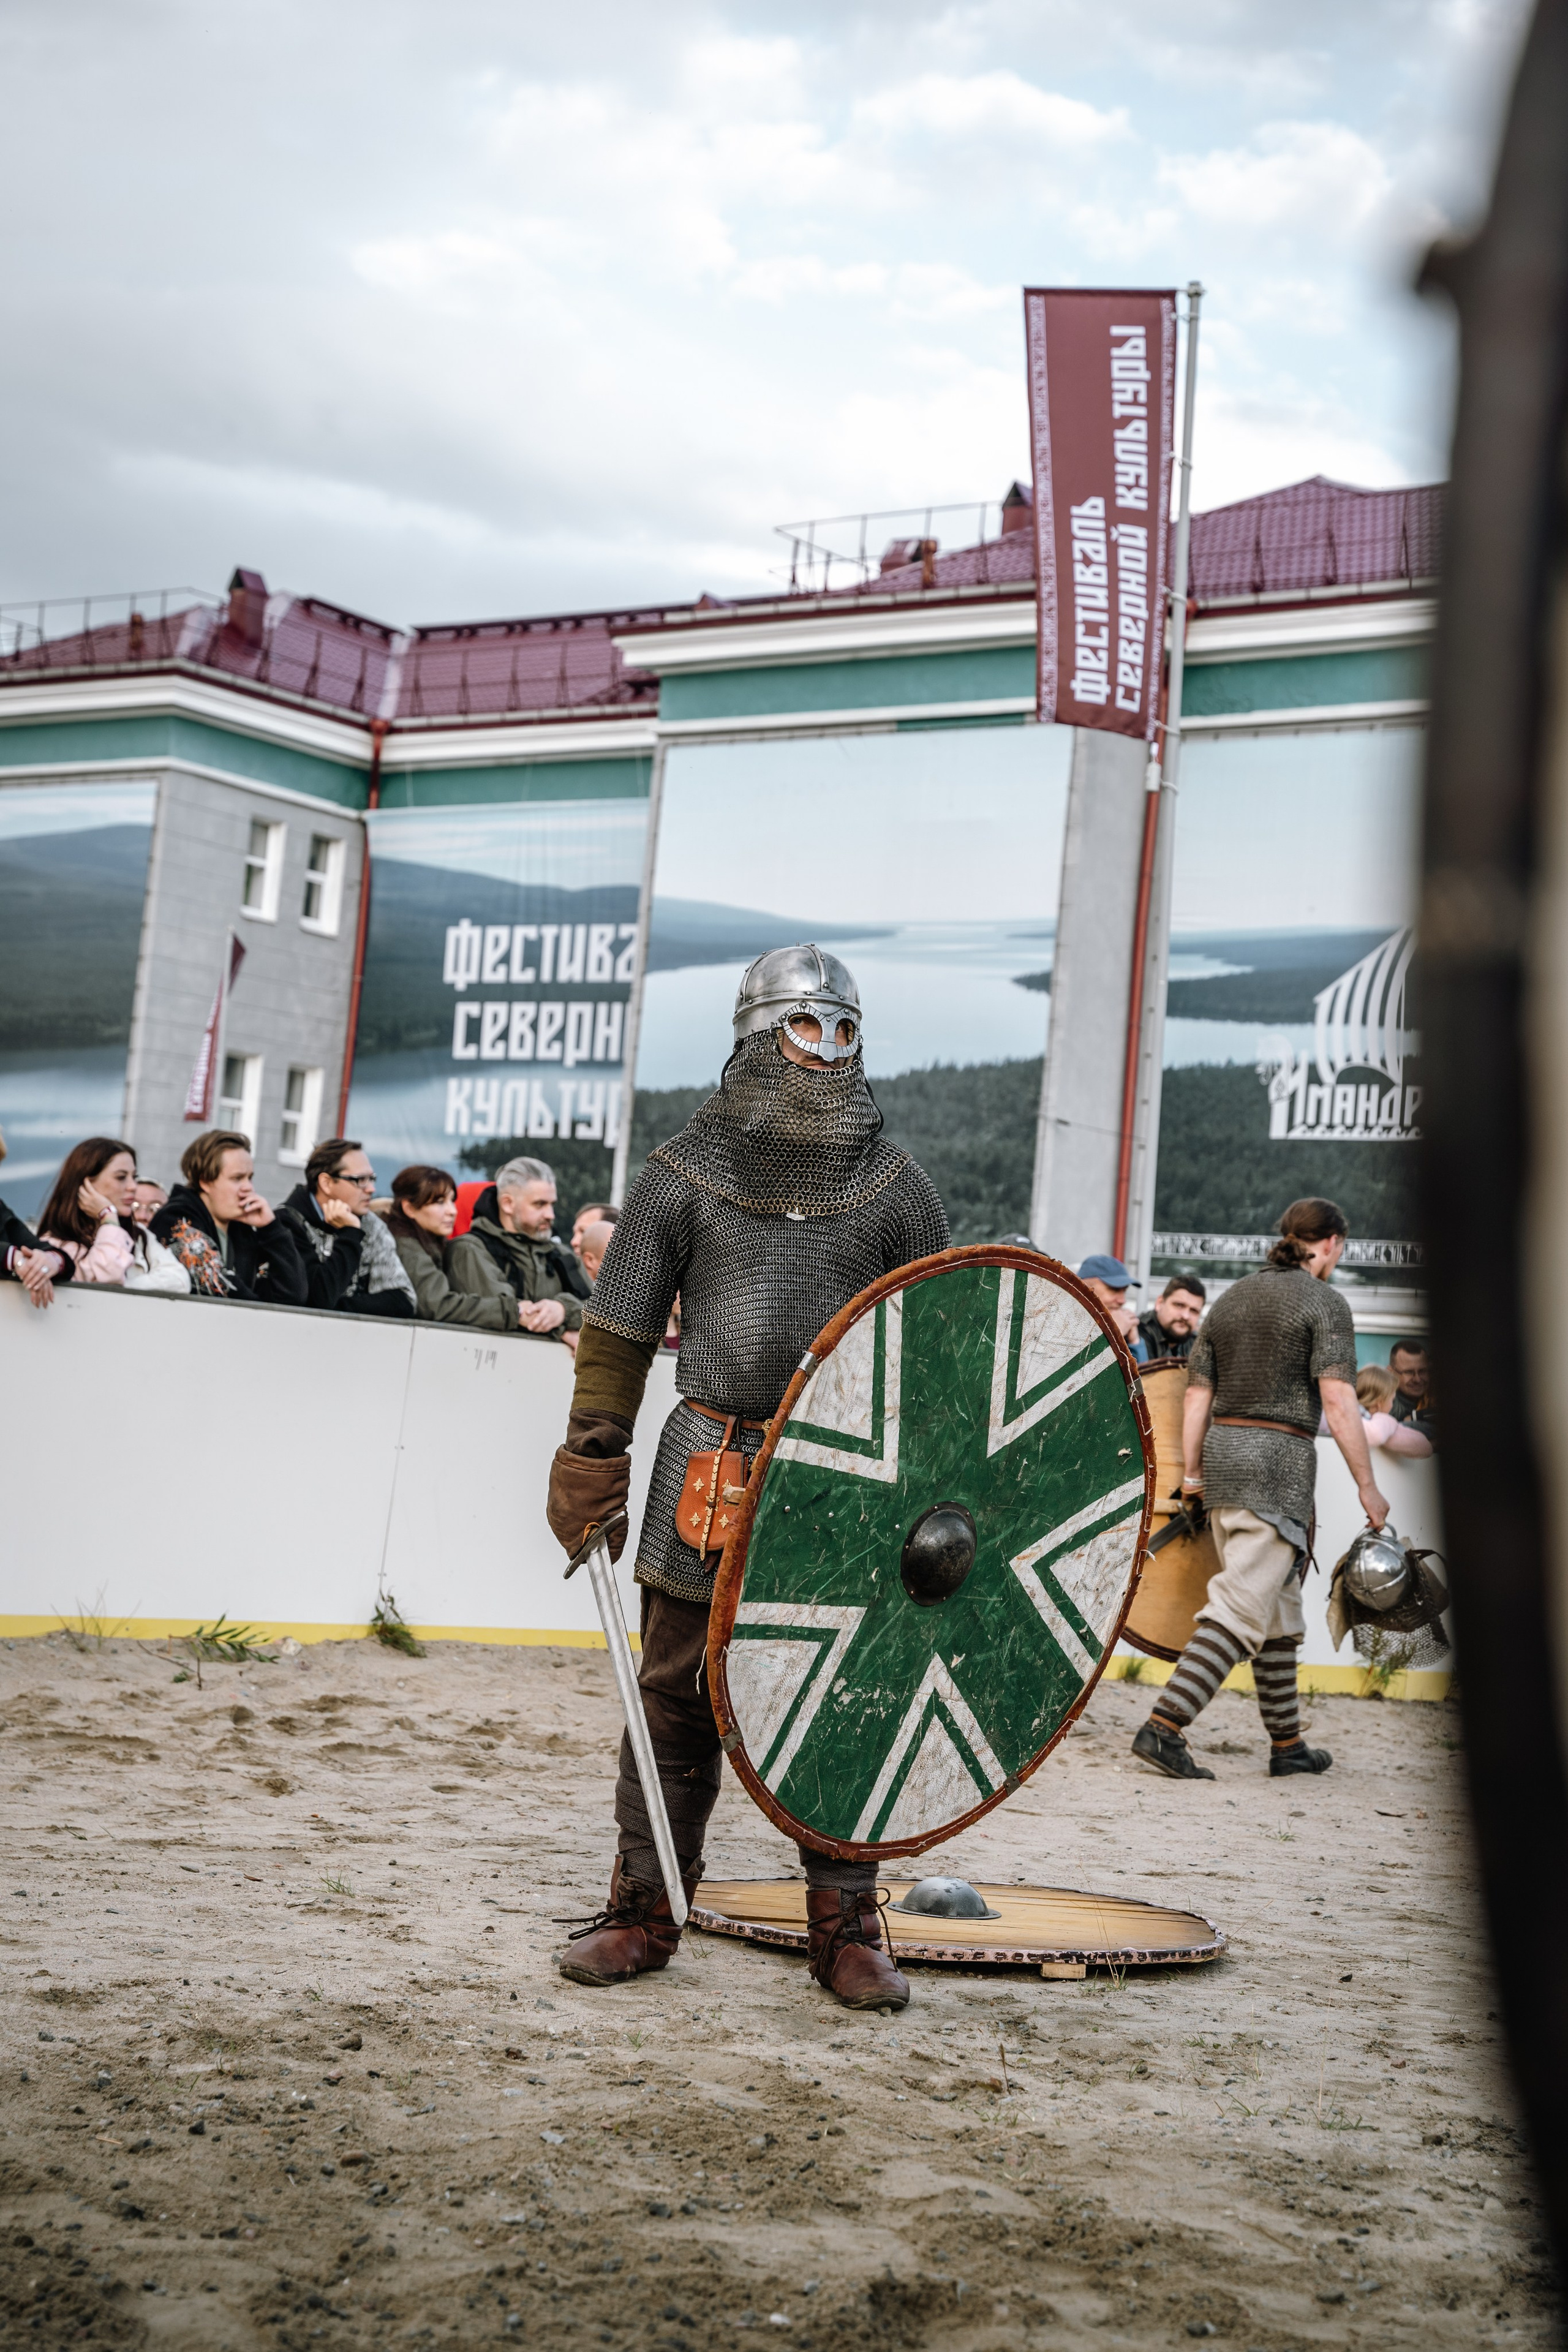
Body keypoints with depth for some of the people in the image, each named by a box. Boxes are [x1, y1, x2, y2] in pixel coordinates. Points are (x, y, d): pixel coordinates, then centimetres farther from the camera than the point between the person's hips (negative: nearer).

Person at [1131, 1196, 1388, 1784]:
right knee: (1241, 1609, -9)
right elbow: (1338, 1401, -15)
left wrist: (1191, 1475, 17)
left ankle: (1288, 1745, 22)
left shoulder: (1231, 1298, 14)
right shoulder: (1324, 1302, -6)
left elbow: (1197, 1396, 12)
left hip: (1222, 1452, 8)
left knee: (1278, 1606, 16)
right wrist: (1367, 1486, -11)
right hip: (1279, 1459, -8)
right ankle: (1163, 1727, -18)